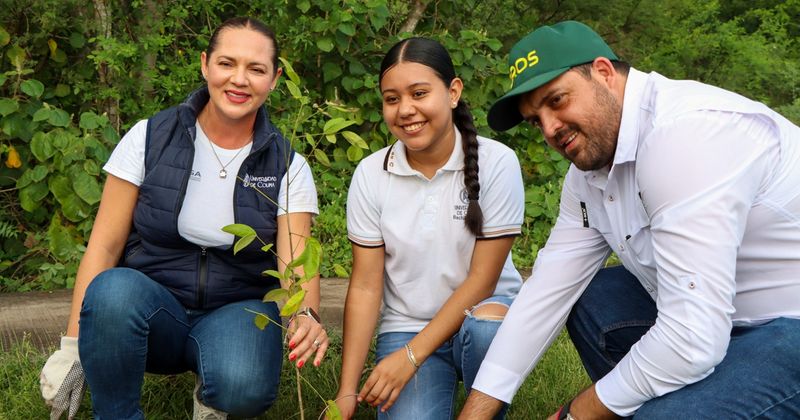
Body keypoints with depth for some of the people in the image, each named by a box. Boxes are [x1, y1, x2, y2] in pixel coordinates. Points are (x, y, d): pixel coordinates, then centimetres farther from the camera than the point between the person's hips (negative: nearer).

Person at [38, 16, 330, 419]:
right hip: (149, 303, 1)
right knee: (113, 290, -35)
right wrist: (72, 347, -11)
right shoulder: (149, 138, -5)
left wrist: (306, 316, -35)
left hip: (238, 309, 0)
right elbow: (104, 245, -5)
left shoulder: (288, 167, -3)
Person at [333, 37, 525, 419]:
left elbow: (483, 278, -13)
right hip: (406, 327, 1)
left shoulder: (496, 163, -13)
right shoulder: (371, 174, -6)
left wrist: (411, 356, -18)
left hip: (485, 311, -1)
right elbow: (365, 287, -5)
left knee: (485, 328, -35)